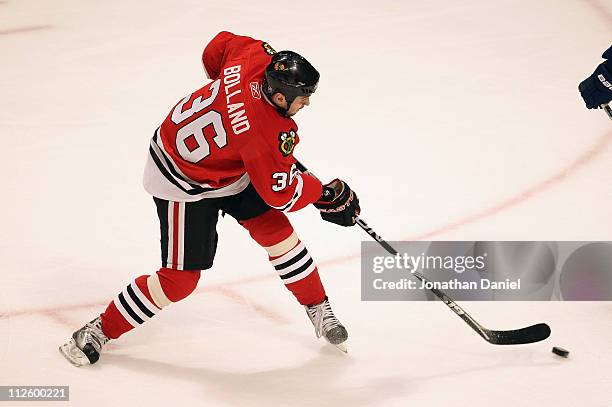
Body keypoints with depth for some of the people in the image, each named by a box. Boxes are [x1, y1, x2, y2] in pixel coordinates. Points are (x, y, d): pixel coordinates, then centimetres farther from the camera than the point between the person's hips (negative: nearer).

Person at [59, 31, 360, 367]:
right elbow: (280, 193, -24)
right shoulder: (268, 134, -37)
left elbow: (219, 45, 3)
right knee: (180, 278, -4)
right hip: (183, 183, -9)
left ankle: (319, 310, 21)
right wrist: (326, 194, -9)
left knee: (277, 231, 4)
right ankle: (102, 330, 11)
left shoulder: (259, 57, -19)